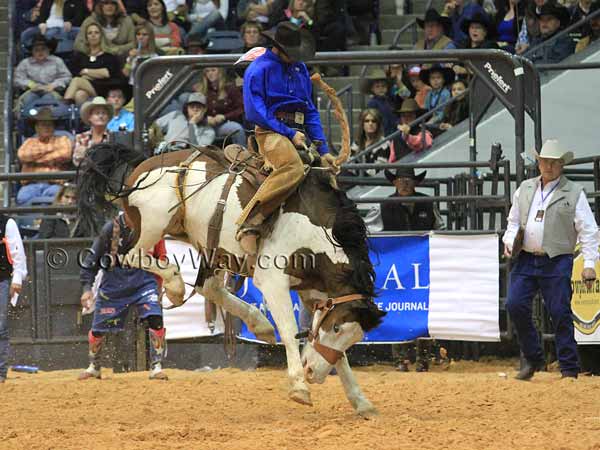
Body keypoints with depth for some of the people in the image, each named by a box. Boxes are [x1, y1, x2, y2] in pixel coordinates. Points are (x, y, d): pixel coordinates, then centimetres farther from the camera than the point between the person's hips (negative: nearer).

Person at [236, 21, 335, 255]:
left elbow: (311, 111, 22)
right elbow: (255, 112, -10)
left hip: (297, 133, 8)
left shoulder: (300, 69, 20)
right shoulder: (259, 69, -3)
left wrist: (322, 149, 12)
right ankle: (248, 225, -41)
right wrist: (289, 133, -14)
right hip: (271, 131, -8)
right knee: (293, 168, -35)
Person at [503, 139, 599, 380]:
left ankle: (569, 369, 3)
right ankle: (532, 359, 10)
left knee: (560, 313, -6)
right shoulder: (525, 189, 14)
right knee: (515, 305, -7)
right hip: (525, 259, 4)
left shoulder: (574, 193, 1)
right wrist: (509, 242, 2)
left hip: (557, 263, -4)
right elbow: (514, 221, 23)